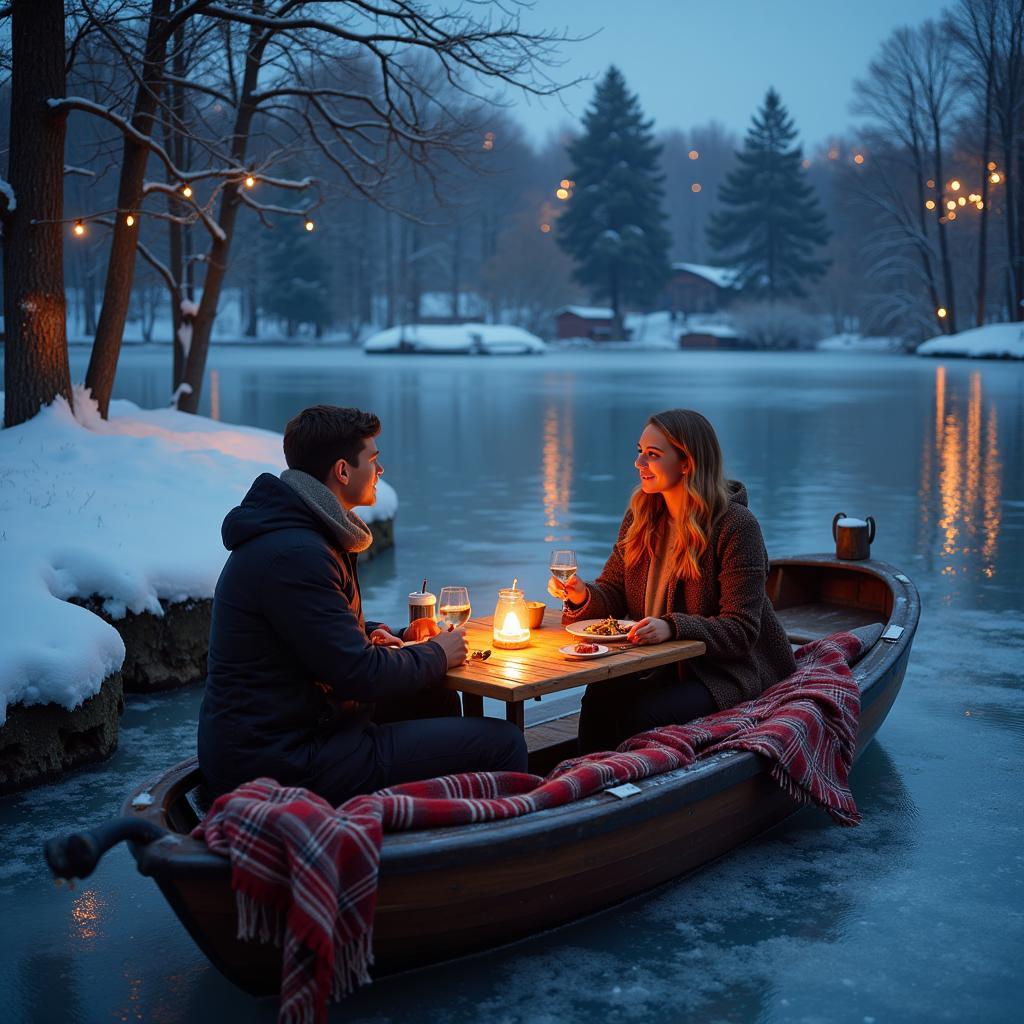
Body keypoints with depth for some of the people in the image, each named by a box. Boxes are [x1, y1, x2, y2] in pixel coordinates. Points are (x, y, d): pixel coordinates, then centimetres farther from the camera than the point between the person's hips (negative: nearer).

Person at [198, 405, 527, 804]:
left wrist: (367, 633, 8)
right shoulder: (295, 555, -23)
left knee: (438, 703, 26)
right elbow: (359, 675, -21)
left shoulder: (295, 530, 11)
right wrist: (436, 655, -4)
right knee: (502, 743, -11)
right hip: (284, 763, -11)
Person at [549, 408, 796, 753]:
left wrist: (672, 627, -34)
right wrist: (583, 595, -14)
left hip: (728, 668, -5)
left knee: (640, 714, -29)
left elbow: (740, 630, -19)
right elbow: (613, 593, 9)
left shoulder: (736, 526, -16)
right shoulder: (641, 516, 5)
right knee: (599, 696, -24)